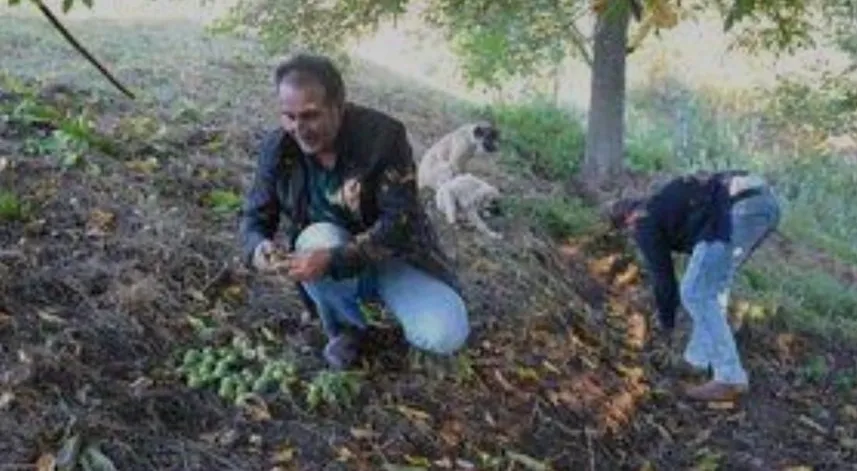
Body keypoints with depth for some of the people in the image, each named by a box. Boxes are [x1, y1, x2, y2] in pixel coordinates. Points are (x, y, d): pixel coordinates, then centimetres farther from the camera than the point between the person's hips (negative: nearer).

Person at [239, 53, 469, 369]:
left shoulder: (383, 135, -24)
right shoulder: (277, 147, -13)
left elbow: (398, 223, -27)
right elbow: (255, 216, -3)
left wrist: (333, 260, -41)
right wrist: (258, 247, -29)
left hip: (395, 256, -2)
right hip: (327, 255, 2)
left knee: (445, 337, -26)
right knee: (318, 237, -34)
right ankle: (345, 329, -4)